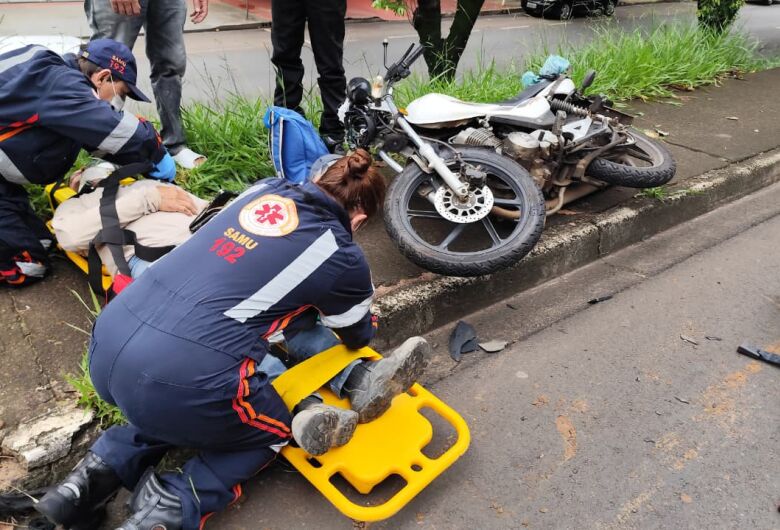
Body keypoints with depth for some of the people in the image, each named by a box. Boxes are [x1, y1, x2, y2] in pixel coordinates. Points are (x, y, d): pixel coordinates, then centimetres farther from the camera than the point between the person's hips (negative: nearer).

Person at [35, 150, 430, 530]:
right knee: (274, 429, 24)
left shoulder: (266, 188, 13)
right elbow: (358, 336, 22)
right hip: (180, 382, -5)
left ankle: (107, 466, 18)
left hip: (105, 350, 6)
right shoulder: (342, 257, 1)